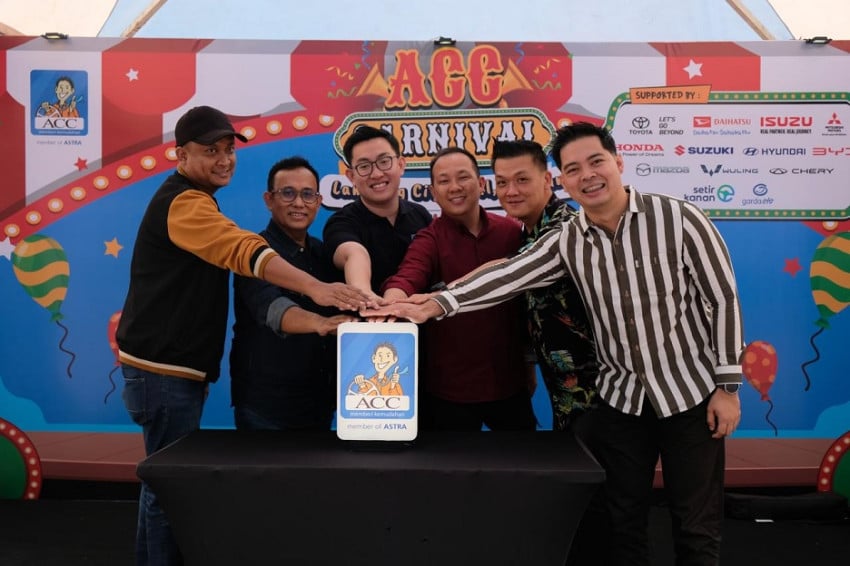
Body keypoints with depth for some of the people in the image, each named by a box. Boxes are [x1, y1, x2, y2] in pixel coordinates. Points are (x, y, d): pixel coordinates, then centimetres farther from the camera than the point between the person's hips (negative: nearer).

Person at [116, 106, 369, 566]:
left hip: (176, 365, 11)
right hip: (163, 369, -11)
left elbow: (227, 253, 22)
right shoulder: (184, 202, -18)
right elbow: (243, 251, -34)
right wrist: (316, 288, -46)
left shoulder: (190, 199, 17)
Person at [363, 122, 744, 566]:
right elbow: (506, 278, -15)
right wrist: (434, 305, -28)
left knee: (697, 526, 8)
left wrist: (727, 385, -8)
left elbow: (723, 298, -8)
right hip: (620, 398, 3)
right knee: (623, 521, 13)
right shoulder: (565, 242, -4)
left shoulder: (679, 218, -12)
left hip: (690, 394, -3)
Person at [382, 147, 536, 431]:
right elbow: (406, 280, -29)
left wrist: (529, 363, 14)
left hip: (510, 381, 3)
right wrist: (391, 304, -51)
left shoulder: (511, 231, 0)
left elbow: (526, 302, 9)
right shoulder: (429, 240, -8)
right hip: (450, 387, -2)